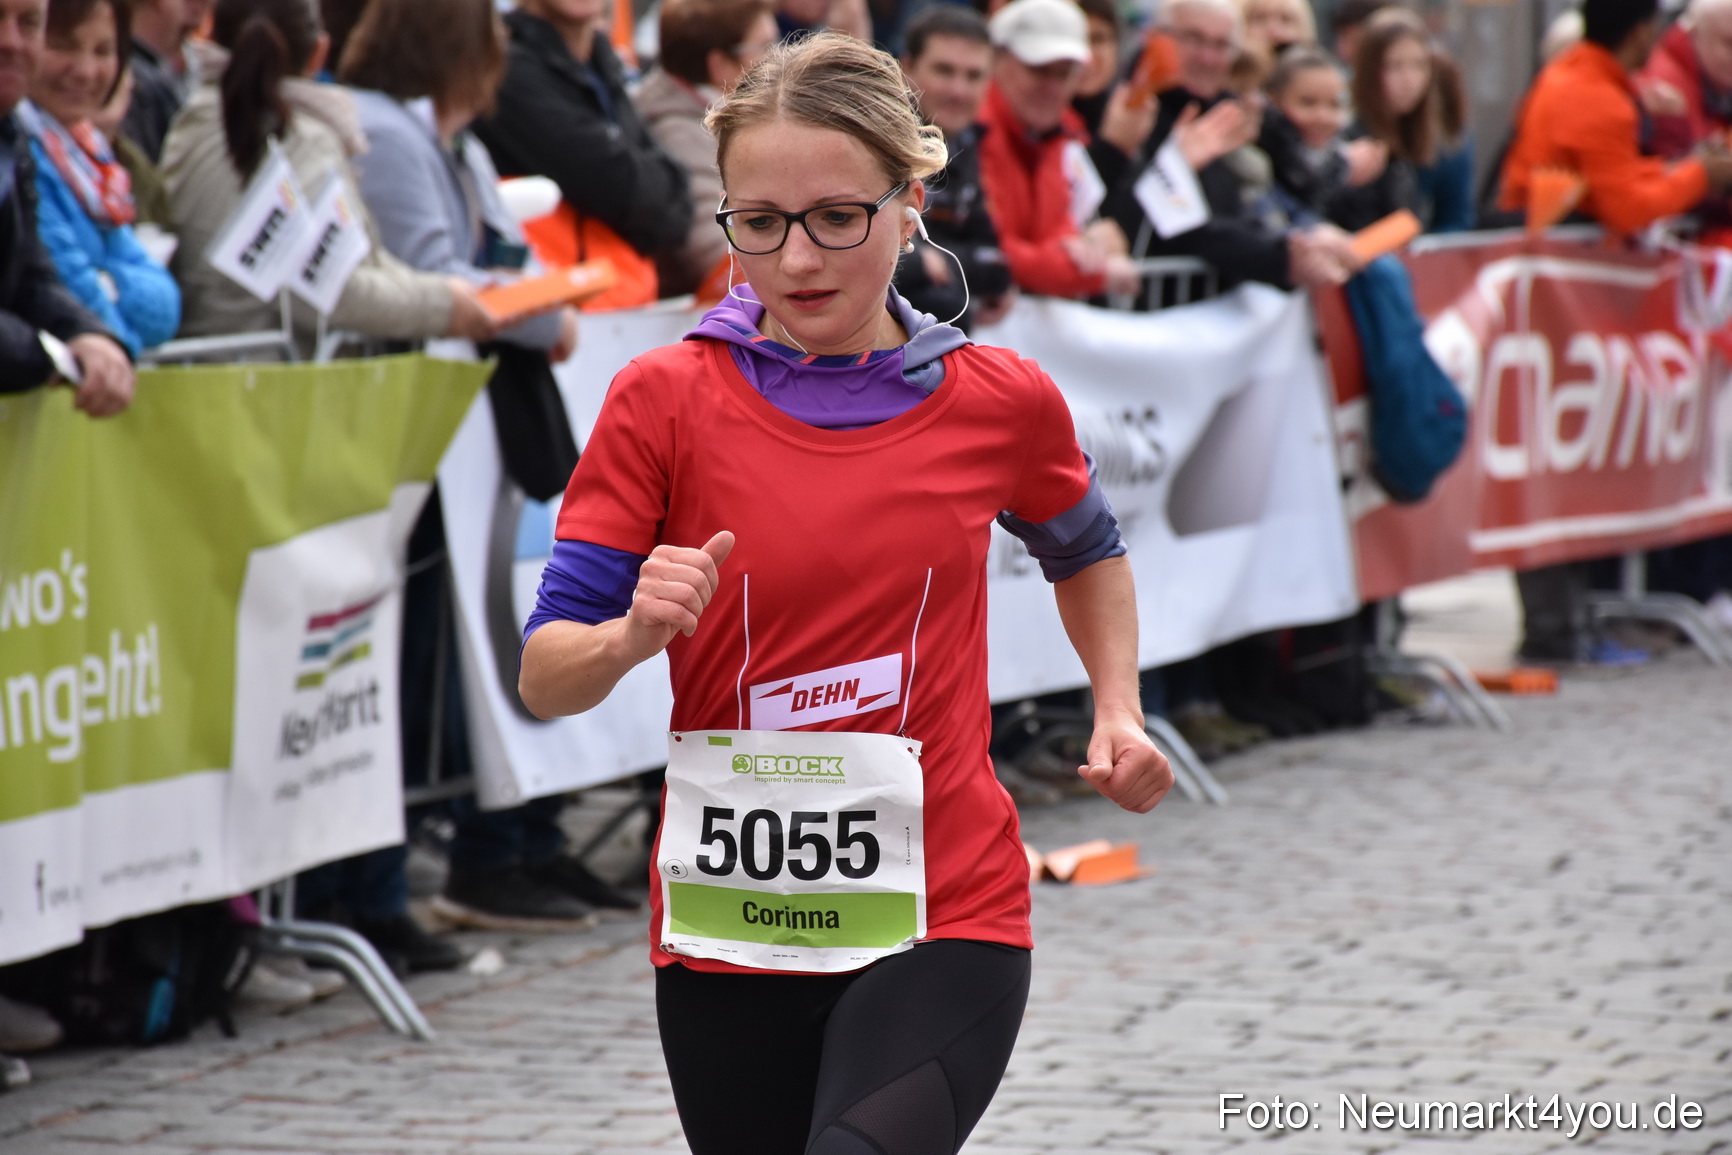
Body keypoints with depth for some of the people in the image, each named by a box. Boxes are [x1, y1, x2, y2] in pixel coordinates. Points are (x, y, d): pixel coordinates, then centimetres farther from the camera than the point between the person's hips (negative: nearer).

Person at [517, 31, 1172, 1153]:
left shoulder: (1001, 401, 0)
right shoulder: (663, 399, -4)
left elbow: (1088, 551, 24)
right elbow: (545, 676, -6)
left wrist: (1120, 714, 10)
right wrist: (631, 637, -26)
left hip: (944, 929, -1)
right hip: (725, 932, 1)